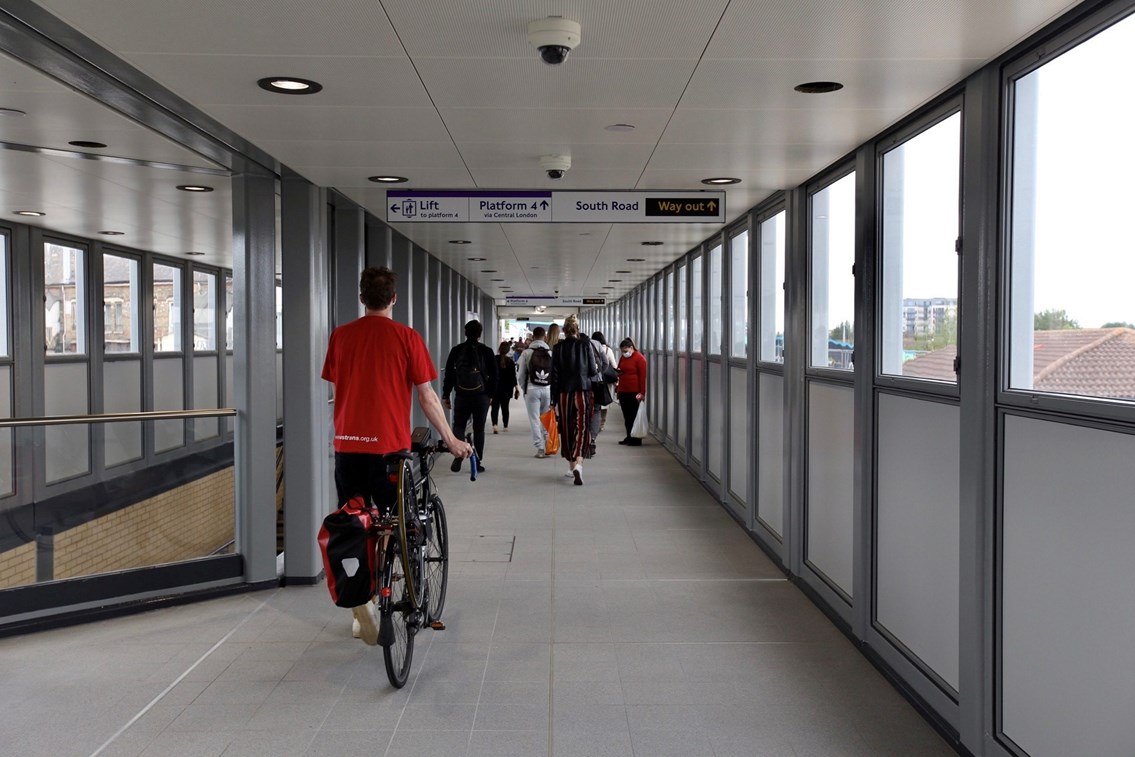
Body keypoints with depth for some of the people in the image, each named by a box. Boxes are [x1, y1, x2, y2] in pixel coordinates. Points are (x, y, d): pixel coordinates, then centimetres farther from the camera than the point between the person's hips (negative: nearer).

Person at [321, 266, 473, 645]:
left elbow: (335, 390, 14)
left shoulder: (341, 335, 5)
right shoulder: (406, 336, -4)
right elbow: (426, 396, -4)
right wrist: (451, 439, 7)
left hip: (347, 444, 3)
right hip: (389, 445, -2)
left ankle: (362, 614, 8)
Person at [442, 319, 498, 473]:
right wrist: (490, 394, 10)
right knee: (479, 429, 7)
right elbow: (494, 376, -1)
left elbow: (449, 374, 2)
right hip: (481, 396, 0)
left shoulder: (456, 351, 0)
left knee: (458, 426, 14)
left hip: (461, 396, 1)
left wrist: (446, 395, 8)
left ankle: (458, 457, -3)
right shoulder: (487, 352, -3)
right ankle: (478, 462, 9)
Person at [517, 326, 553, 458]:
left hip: (532, 389, -2)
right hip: (548, 389, 2)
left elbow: (520, 375, -2)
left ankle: (540, 448, 1)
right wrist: (553, 389, 11)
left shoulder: (527, 353, -4)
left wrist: (524, 389, 13)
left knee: (534, 420, 3)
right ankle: (548, 446, 14)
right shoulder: (551, 353, 1)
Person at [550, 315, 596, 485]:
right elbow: (593, 370, -2)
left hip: (564, 393, 1)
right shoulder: (586, 344, -4)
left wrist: (554, 399, 3)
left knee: (567, 429, 13)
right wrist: (597, 368, 23)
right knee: (582, 428, -3)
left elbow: (554, 375, -1)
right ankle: (579, 463, -24)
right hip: (583, 392, -1)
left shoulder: (558, 347, -2)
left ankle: (571, 465, 23)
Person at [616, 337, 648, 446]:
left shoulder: (639, 358, -6)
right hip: (623, 392, 7)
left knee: (634, 417, -3)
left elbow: (643, 376, -10)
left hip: (634, 393, -7)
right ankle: (629, 437, 16)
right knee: (626, 416, 9)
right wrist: (618, 389, 16)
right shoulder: (622, 358, 15)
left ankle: (636, 440, 2)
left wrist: (642, 392, -14)